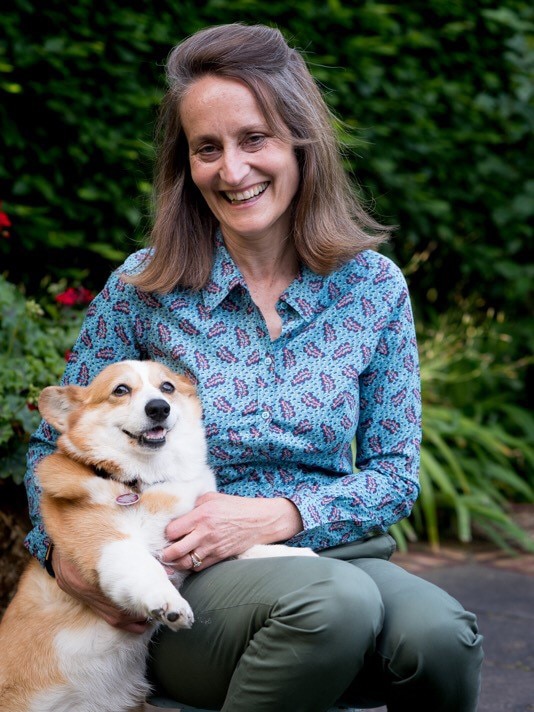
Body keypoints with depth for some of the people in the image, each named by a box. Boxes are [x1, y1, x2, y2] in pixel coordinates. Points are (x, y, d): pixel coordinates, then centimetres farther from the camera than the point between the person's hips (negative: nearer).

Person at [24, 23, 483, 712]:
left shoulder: (374, 288, 3)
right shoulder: (143, 288, -1)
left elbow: (394, 473, 3)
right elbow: (54, 445, 9)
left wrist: (274, 514, -14)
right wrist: (63, 550, -12)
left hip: (333, 552, 2)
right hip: (187, 586, -1)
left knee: (439, 632, -33)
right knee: (333, 602, -35)